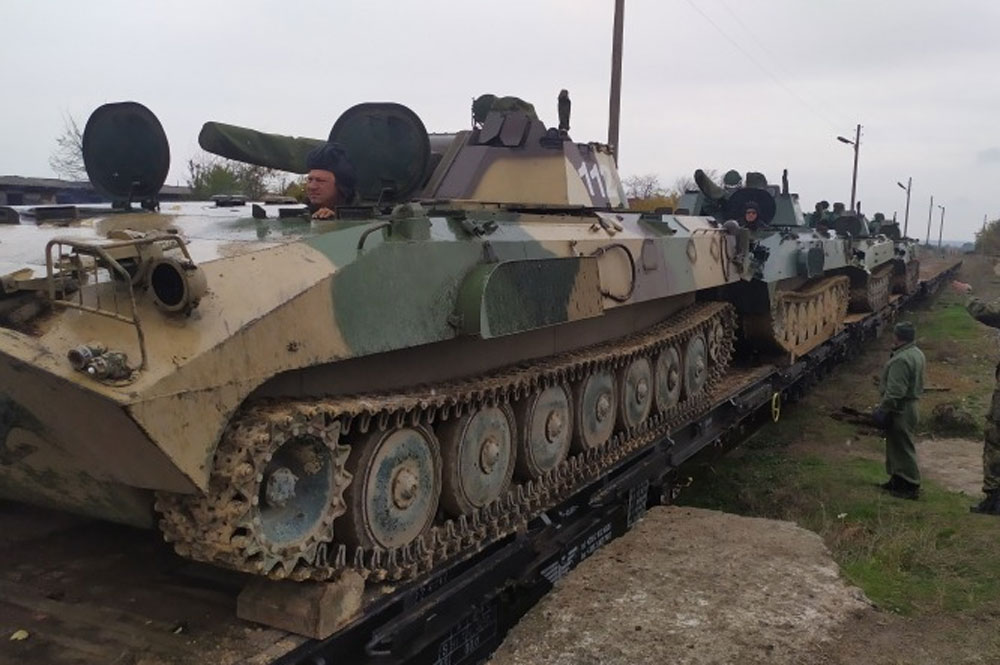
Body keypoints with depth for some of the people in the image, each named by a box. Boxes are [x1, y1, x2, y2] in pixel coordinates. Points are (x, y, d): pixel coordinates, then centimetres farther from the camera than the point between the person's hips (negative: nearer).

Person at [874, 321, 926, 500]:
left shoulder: (901, 359, -24)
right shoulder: (917, 354, 10)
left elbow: (895, 391, -26)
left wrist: (883, 409, -18)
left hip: (900, 410, -10)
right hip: (911, 403, 10)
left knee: (902, 447, -2)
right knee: (897, 445, 19)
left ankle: (910, 486, 5)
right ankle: (898, 480, 29)